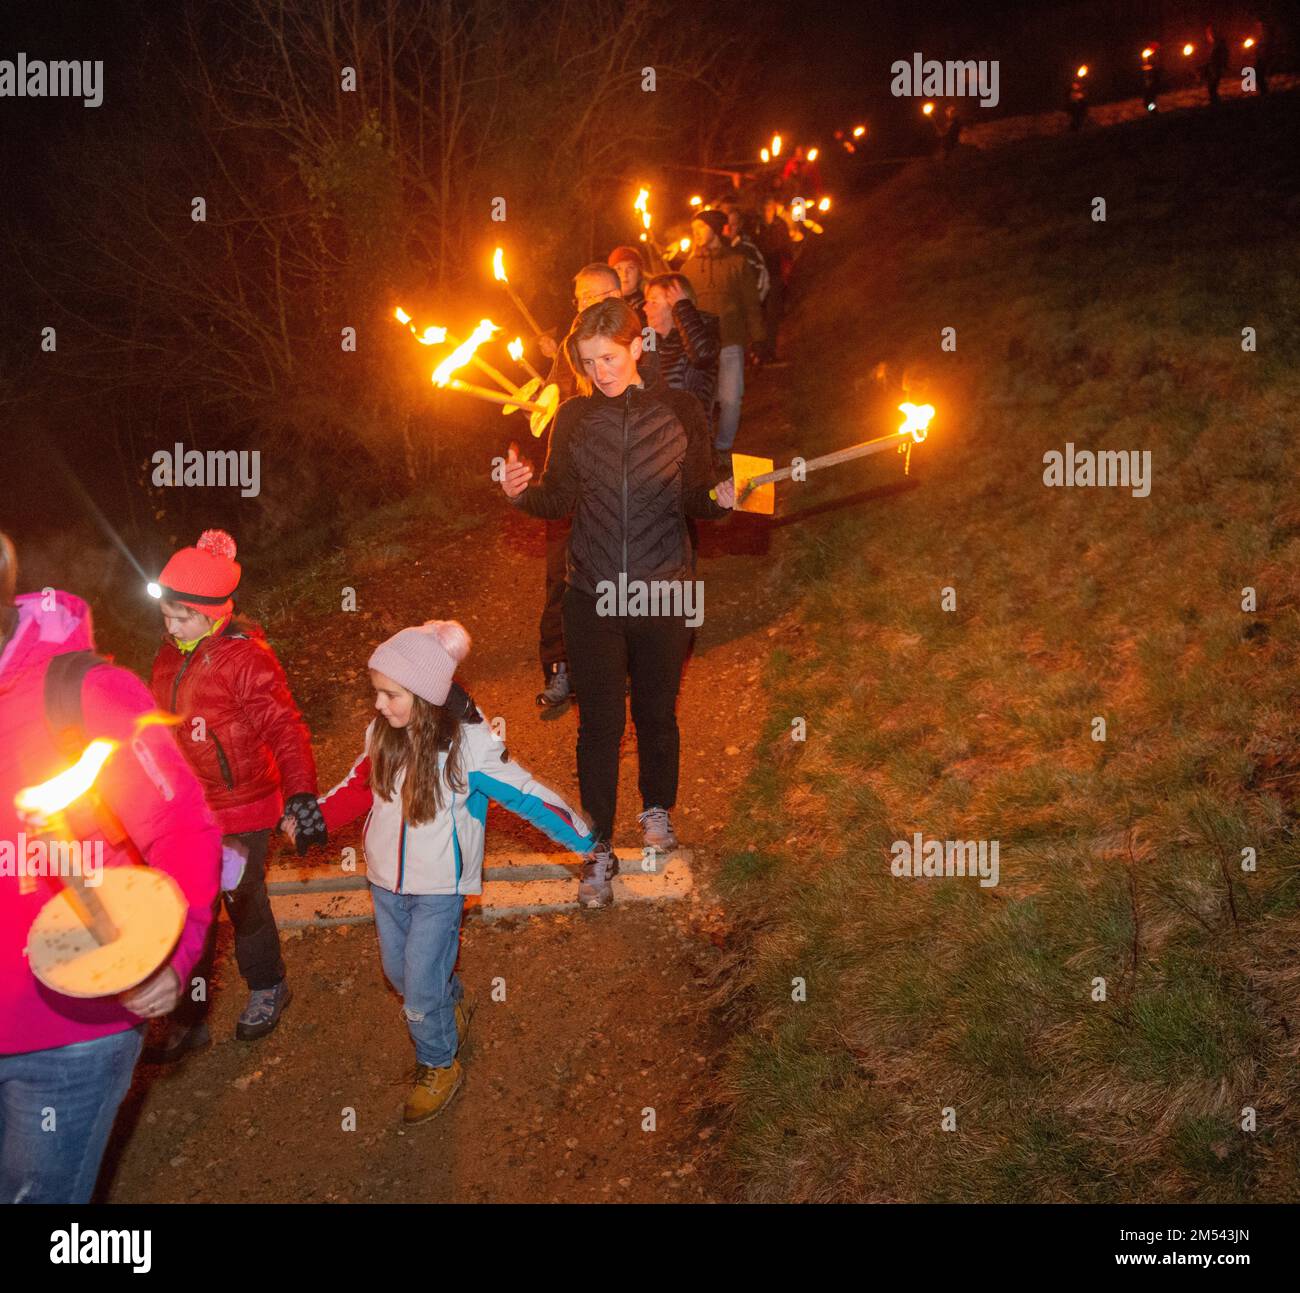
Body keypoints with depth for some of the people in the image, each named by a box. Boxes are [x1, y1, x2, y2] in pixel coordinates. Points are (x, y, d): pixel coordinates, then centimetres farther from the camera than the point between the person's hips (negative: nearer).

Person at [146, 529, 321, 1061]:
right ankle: (189, 1019, 27)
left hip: (243, 808, -6)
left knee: (243, 902, 13)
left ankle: (267, 989, 39)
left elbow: (285, 728, -25)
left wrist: (301, 793, -37)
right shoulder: (172, 652, 1)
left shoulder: (246, 657, -21)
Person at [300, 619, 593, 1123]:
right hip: (385, 881, 6)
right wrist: (318, 816, -10)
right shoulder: (382, 732, -9)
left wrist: (586, 841, -14)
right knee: (398, 973, 22)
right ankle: (451, 1008, 52)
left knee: (420, 990, 1)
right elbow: (360, 784, 6)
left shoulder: (468, 745, -24)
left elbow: (525, 794, -18)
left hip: (439, 888, -6)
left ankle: (439, 1067, 29)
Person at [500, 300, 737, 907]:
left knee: (657, 713, 15)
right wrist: (523, 491, -15)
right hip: (593, 597, 0)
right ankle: (599, 849, 18)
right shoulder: (575, 418, 3)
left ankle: (657, 810, 42)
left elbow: (694, 498, 1)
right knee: (599, 722, 4)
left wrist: (720, 498, -21)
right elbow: (559, 499, 5)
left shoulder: (679, 410, -1)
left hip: (663, 595, 0)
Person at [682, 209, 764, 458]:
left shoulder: (737, 262, 5)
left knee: (731, 399, -3)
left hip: (731, 343, -1)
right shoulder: (689, 266, 10)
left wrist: (755, 339, 1)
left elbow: (751, 303, 6)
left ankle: (723, 447, 13)